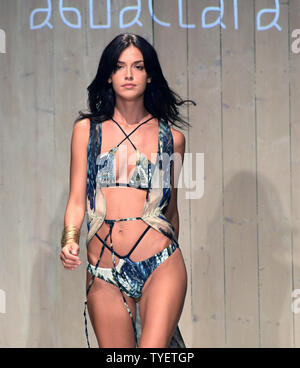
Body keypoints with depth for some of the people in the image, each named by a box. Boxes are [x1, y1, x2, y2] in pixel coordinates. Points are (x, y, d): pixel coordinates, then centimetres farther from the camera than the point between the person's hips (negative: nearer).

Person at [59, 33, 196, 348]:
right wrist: (70, 239, -11)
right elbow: (77, 200, 7)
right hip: (103, 274, 1)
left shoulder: (171, 137, 8)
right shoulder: (86, 129, 8)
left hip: (160, 266, -1)